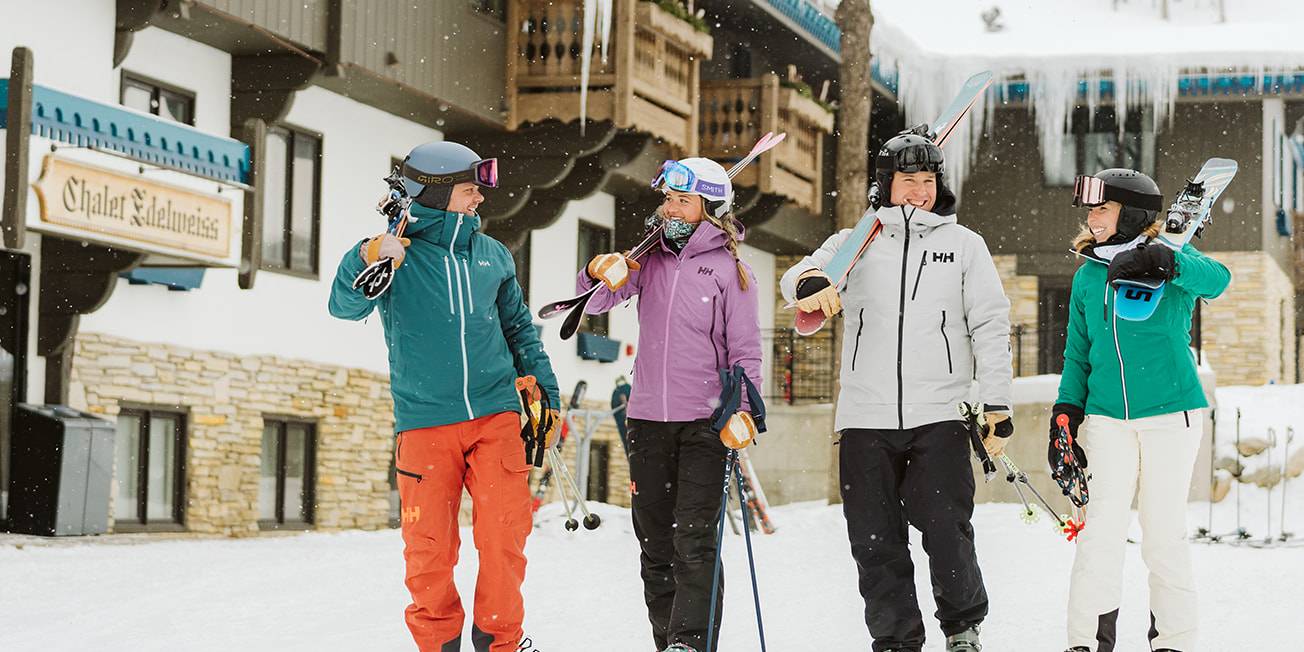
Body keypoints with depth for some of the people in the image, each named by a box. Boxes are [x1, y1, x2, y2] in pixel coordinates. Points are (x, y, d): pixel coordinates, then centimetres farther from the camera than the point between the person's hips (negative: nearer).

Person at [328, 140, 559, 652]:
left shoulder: (492, 255, 10)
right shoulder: (398, 255, -2)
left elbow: (520, 329, 20)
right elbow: (345, 307, -17)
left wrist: (547, 398, 17)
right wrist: (366, 260, -36)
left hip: (495, 416, 3)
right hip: (425, 421, -2)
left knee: (504, 533, -5)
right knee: (429, 547, 0)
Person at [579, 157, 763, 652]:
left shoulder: (730, 269, 0)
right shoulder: (650, 258, 11)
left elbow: (745, 352, -1)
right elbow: (597, 302, 4)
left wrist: (742, 407, -14)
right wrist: (600, 276, -18)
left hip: (704, 421, -4)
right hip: (647, 419, 5)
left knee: (693, 540, -12)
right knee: (654, 542, 8)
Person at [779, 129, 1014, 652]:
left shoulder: (964, 244, 12)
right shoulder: (853, 243, 13)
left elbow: (990, 326, 10)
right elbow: (795, 279, -2)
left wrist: (997, 403, 2)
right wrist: (810, 281, -27)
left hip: (939, 413, -1)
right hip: (866, 417, 1)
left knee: (947, 531, -8)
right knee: (875, 541, 2)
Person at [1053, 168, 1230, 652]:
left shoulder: (1170, 262, -3)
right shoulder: (1087, 277, 11)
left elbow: (1216, 280, -24)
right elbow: (1078, 354, 15)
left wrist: (1161, 261, -37)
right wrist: (1066, 415, 5)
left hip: (1171, 415, -3)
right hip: (1108, 419, 3)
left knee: (1164, 534, 2)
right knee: (1102, 530, -4)